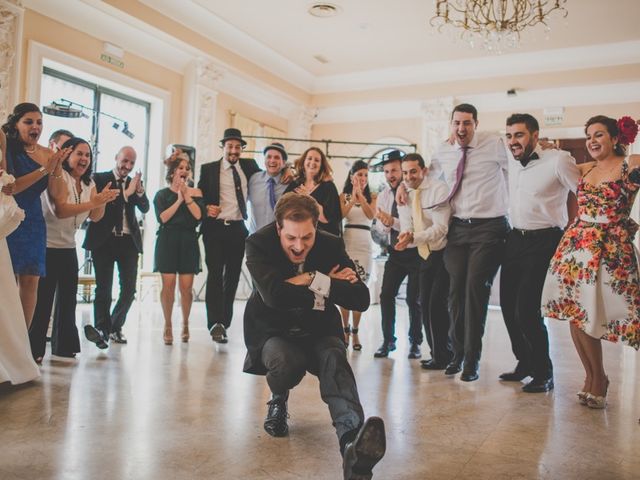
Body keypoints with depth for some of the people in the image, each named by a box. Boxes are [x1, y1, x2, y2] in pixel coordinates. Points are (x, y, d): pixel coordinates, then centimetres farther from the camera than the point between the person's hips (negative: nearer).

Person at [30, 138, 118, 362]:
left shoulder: (88, 183, 9)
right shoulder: (58, 176, -13)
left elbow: (95, 217, 1)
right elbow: (60, 210, -26)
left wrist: (103, 200, -18)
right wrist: (94, 201, -33)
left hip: (68, 247, 8)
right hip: (47, 246, -8)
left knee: (68, 297, 10)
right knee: (42, 298, -6)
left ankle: (63, 345, 19)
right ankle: (33, 350, 3)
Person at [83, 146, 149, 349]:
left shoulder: (135, 183, 14)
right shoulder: (100, 179, 1)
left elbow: (145, 208, 2)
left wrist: (139, 190, -15)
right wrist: (126, 192, -17)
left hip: (128, 241, 4)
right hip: (104, 240, -4)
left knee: (129, 288, 4)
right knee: (104, 288, -2)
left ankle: (115, 327, 21)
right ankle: (102, 330, 6)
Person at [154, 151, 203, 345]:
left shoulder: (195, 193, 10)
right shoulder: (162, 194, 8)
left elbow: (198, 216, -5)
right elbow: (162, 218, -7)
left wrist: (187, 196, -7)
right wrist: (179, 199, -7)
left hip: (188, 242, 1)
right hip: (167, 242, -1)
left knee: (186, 286, -3)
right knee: (168, 284, -6)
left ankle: (185, 323, 18)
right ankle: (168, 325, 11)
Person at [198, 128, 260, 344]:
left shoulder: (249, 166, 10)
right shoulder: (208, 169, 5)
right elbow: (199, 195, 7)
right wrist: (206, 208, -13)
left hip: (238, 229, 3)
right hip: (215, 228, -3)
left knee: (232, 277, 7)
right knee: (215, 275, -9)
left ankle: (224, 323, 17)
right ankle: (216, 324, -9)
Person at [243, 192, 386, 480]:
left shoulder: (331, 245, -8)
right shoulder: (259, 244, -16)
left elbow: (361, 300, -13)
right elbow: (273, 294, -32)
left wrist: (317, 281, -24)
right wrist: (331, 285, -22)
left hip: (318, 331, 2)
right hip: (273, 332, -1)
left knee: (335, 358, -31)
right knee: (287, 362, -34)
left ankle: (352, 441, -54)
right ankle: (278, 400, 3)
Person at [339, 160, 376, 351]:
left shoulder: (371, 197, 12)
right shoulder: (343, 196, 9)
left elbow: (371, 215, -7)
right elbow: (339, 215, -7)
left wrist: (360, 194, -11)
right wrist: (352, 198, -13)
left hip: (364, 245, 1)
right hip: (346, 244, 0)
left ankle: (355, 331, 7)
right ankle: (345, 329, 10)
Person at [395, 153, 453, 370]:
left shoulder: (439, 189, -16)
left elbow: (440, 228, -23)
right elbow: (407, 228, -2)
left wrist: (413, 238, -36)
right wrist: (406, 236, -26)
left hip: (444, 252, -7)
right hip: (424, 254, 7)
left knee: (437, 303, -13)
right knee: (425, 305, 8)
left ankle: (443, 356, 4)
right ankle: (439, 354, 22)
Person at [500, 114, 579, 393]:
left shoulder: (558, 160, -11)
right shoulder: (512, 163, 9)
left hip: (543, 242, -7)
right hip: (515, 239, 7)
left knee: (526, 310, -13)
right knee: (508, 306, 9)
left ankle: (544, 373, 7)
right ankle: (525, 363, 29)